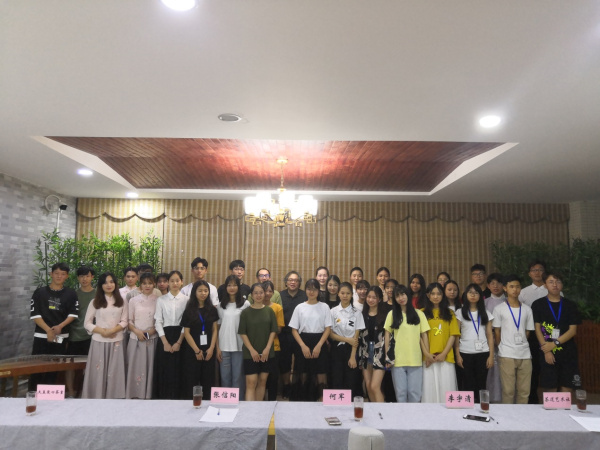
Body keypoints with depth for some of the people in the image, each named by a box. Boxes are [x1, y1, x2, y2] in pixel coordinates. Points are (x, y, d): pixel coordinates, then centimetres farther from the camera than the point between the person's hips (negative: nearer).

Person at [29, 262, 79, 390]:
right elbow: (34, 314, -2)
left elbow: (73, 314, 1)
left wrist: (60, 326, -15)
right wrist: (48, 330, -13)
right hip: (41, 335, -1)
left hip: (61, 336, 1)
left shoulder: (71, 294, 6)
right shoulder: (40, 292, 3)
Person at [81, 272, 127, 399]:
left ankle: (113, 398, 11)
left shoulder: (121, 302, 7)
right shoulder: (95, 302, 4)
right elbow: (87, 323, 1)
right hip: (99, 341, -1)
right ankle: (96, 397, 10)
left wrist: (112, 330, -15)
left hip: (116, 342, 1)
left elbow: (124, 322, 3)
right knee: (98, 372, 1)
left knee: (114, 372, 3)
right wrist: (102, 331, -13)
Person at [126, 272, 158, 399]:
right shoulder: (133, 300, 5)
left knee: (150, 368, 1)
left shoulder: (158, 300, 2)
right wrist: (137, 331, -10)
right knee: (135, 368, 2)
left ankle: (148, 395, 12)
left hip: (152, 339, -1)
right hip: (136, 339, 1)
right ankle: (134, 395, 13)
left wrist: (153, 330, -11)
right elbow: (128, 321, 5)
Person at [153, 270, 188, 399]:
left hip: (181, 338, -1)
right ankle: (163, 398, 14)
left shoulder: (187, 300, 1)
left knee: (177, 372, 2)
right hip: (164, 337, 1)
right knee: (164, 371, 3)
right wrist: (165, 342, -8)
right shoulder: (161, 300, 5)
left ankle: (175, 398, 13)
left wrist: (179, 342, -11)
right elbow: (158, 322, 0)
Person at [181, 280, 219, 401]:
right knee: (191, 380, 2)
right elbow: (186, 332, -5)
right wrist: (197, 350, -10)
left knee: (208, 379, 6)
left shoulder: (212, 309, 5)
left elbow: (215, 330, 5)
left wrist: (211, 348, -6)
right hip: (192, 350, -2)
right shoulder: (189, 310, -2)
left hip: (209, 350, 2)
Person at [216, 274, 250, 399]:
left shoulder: (245, 304, 0)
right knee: (225, 377, 8)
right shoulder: (221, 305, 9)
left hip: (239, 346, -2)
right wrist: (217, 348, 2)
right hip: (224, 346, 2)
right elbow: (217, 327, 8)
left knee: (238, 377, 2)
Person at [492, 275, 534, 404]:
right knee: (508, 390, -2)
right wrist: (503, 349, 5)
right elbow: (497, 332, 3)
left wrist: (521, 345, 9)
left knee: (524, 391, 5)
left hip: (525, 355, 3)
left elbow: (527, 332, 14)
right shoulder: (499, 309, 0)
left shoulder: (527, 310, 9)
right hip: (507, 355, -3)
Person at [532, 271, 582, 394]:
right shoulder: (538, 305, 3)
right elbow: (537, 329, -1)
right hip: (547, 354, -1)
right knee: (550, 389, 0)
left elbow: (573, 330, 1)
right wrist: (546, 351, -10)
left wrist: (554, 344, -10)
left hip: (568, 353, 1)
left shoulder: (570, 305, 7)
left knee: (567, 389, 1)